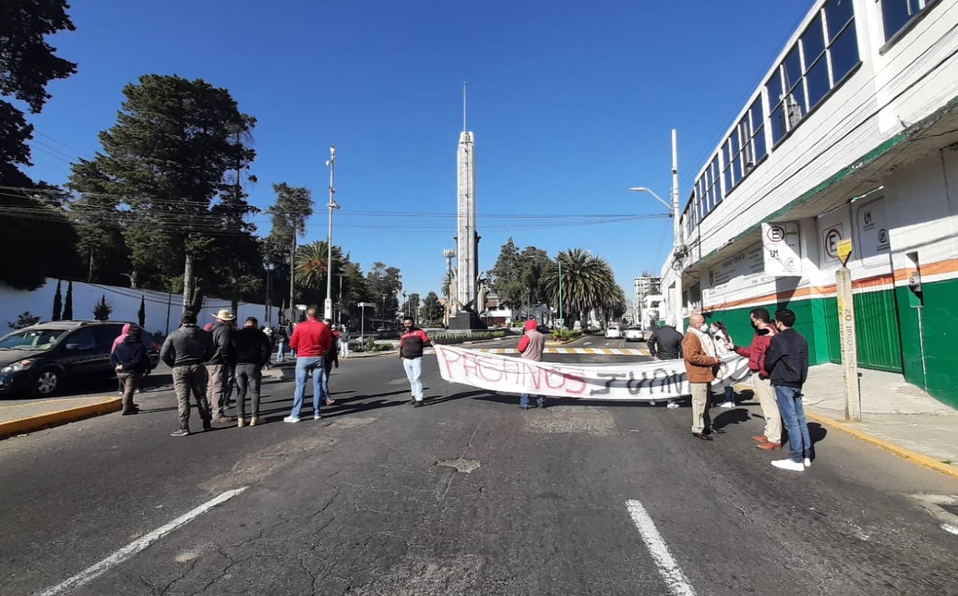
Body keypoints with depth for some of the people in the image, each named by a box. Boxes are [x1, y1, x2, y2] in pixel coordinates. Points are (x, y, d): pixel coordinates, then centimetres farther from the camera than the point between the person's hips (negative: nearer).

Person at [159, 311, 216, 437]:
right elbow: (210, 352, 5)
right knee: (201, 396, 11)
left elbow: (163, 355, -8)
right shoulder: (204, 334, 2)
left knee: (182, 398, 1)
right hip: (198, 367, 3)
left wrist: (173, 364, 6)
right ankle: (206, 424, 16)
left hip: (180, 369, -2)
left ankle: (184, 428, 1)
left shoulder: (173, 335, -6)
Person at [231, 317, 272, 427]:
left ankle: (240, 418, 6)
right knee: (254, 392, 4)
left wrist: (234, 363, 11)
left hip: (239, 365, 3)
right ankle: (255, 417, 3)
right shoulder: (260, 335, 1)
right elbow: (266, 351, -5)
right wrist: (261, 364, 4)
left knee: (240, 392, 8)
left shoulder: (236, 335, 10)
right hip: (253, 366, -2)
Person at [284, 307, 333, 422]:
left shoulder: (299, 326, -6)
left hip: (303, 358, -1)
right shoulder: (324, 327, -3)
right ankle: (317, 413, 11)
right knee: (317, 385, 8)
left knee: (300, 386, 2)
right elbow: (328, 345, 1)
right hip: (318, 358, 1)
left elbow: (293, 344, -1)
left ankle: (295, 415, 3)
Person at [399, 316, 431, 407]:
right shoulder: (404, 335, 13)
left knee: (416, 379, -11)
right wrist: (401, 356, 8)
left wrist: (430, 343, -28)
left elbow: (425, 342, -7)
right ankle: (415, 397, 27)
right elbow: (401, 346, 21)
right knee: (411, 380, 14)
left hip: (416, 359, -6)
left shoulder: (419, 332, -3)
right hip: (406, 361, 6)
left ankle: (419, 399, -8)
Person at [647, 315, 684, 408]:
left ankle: (653, 399, 21)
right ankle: (672, 401, 13)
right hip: (673, 361, -2)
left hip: (660, 360, 2)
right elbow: (681, 350, -6)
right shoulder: (678, 335, -13)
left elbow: (650, 343, -1)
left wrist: (653, 354, 6)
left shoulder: (657, 332, -7)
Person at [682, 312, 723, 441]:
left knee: (706, 401, 18)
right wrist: (712, 360, -20)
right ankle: (697, 429, 1)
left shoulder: (702, 336, 17)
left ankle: (706, 425, 30)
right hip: (698, 376, -10)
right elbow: (692, 356, -27)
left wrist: (715, 359, 7)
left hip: (705, 374, 10)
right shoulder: (691, 337, -17)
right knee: (699, 402, -6)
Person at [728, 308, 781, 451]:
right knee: (766, 406, 19)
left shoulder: (768, 334, -20)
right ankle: (769, 434, 30)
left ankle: (775, 440, 2)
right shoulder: (760, 333, 14)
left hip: (763, 376, -11)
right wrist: (735, 348, 23)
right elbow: (752, 352, 21)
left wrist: (763, 373, -21)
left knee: (770, 406, -4)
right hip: (757, 375, 11)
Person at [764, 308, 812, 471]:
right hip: (797, 383, 7)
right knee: (800, 419, 13)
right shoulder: (801, 338, 8)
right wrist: (801, 379, 14)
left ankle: (797, 459, 0)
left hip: (782, 384, -7)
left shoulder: (777, 340, -13)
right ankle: (807, 455, 19)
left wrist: (772, 374, 15)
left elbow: (768, 363, -6)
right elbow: (805, 362, 8)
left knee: (791, 421, -4)